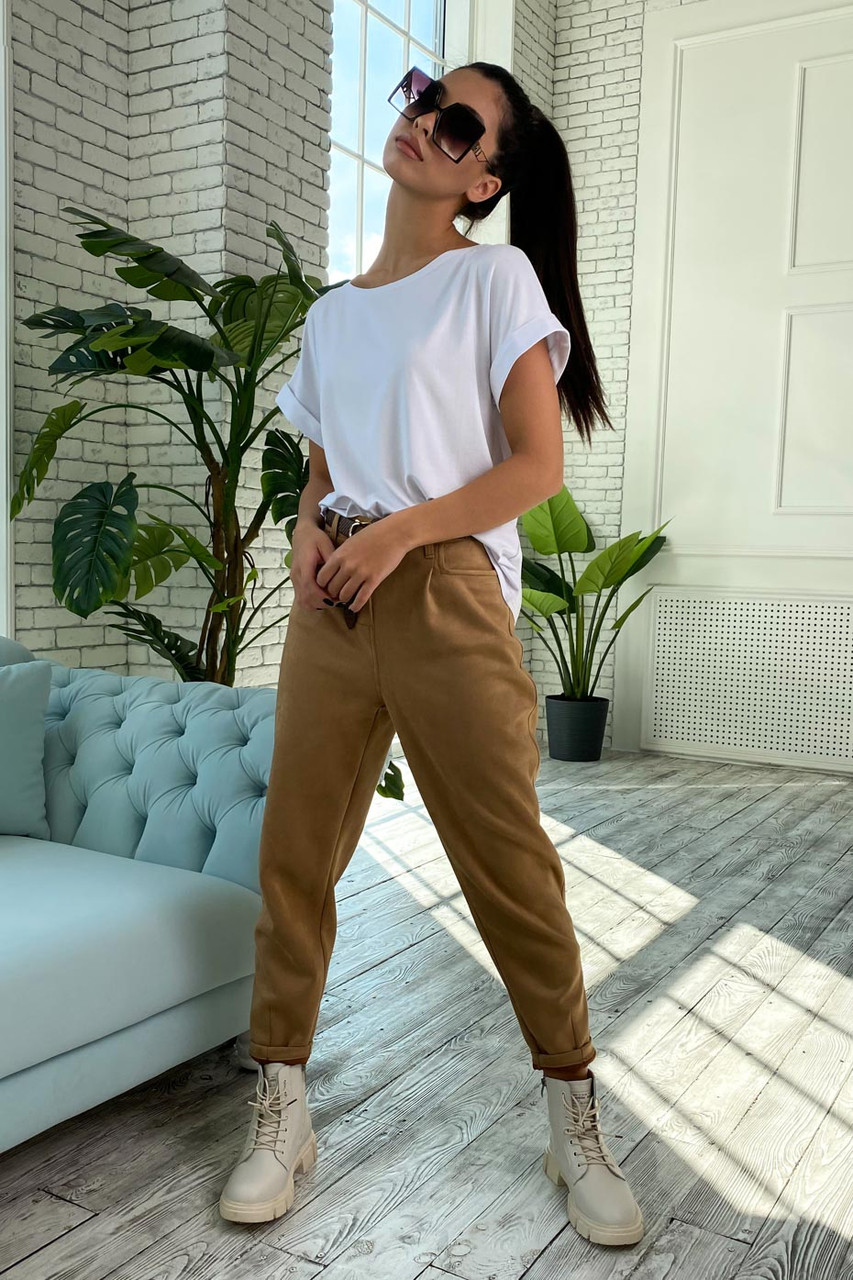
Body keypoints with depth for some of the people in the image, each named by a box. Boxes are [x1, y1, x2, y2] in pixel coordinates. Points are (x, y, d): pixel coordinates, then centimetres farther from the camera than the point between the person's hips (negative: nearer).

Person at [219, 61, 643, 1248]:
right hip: (330, 600, 5)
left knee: (510, 860, -1)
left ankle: (577, 1123, 17)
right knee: (295, 851, 3)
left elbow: (537, 465, -5)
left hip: (447, 593, -5)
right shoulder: (329, 314, 19)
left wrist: (398, 531, -15)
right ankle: (280, 1111, 18)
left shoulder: (497, 278, 2)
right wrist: (307, 528, -1)